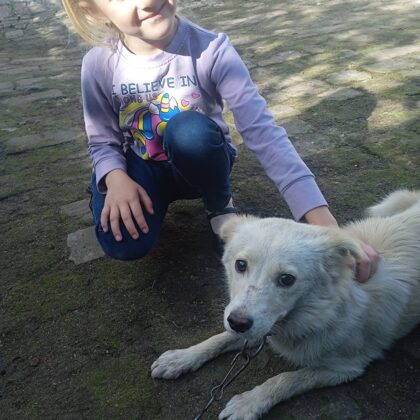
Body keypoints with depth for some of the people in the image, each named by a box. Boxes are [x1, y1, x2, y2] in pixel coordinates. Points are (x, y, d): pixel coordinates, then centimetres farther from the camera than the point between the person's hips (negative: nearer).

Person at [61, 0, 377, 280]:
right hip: (142, 167, 2)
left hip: (198, 163, -1)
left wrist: (324, 223, -41)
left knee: (190, 130, -37)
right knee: (125, 246, -26)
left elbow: (262, 130, -32)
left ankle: (221, 206, -5)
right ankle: (160, 198, 10)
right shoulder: (99, 65, -16)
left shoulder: (210, 49, -24)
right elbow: (103, 142, -4)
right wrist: (115, 179, -29)